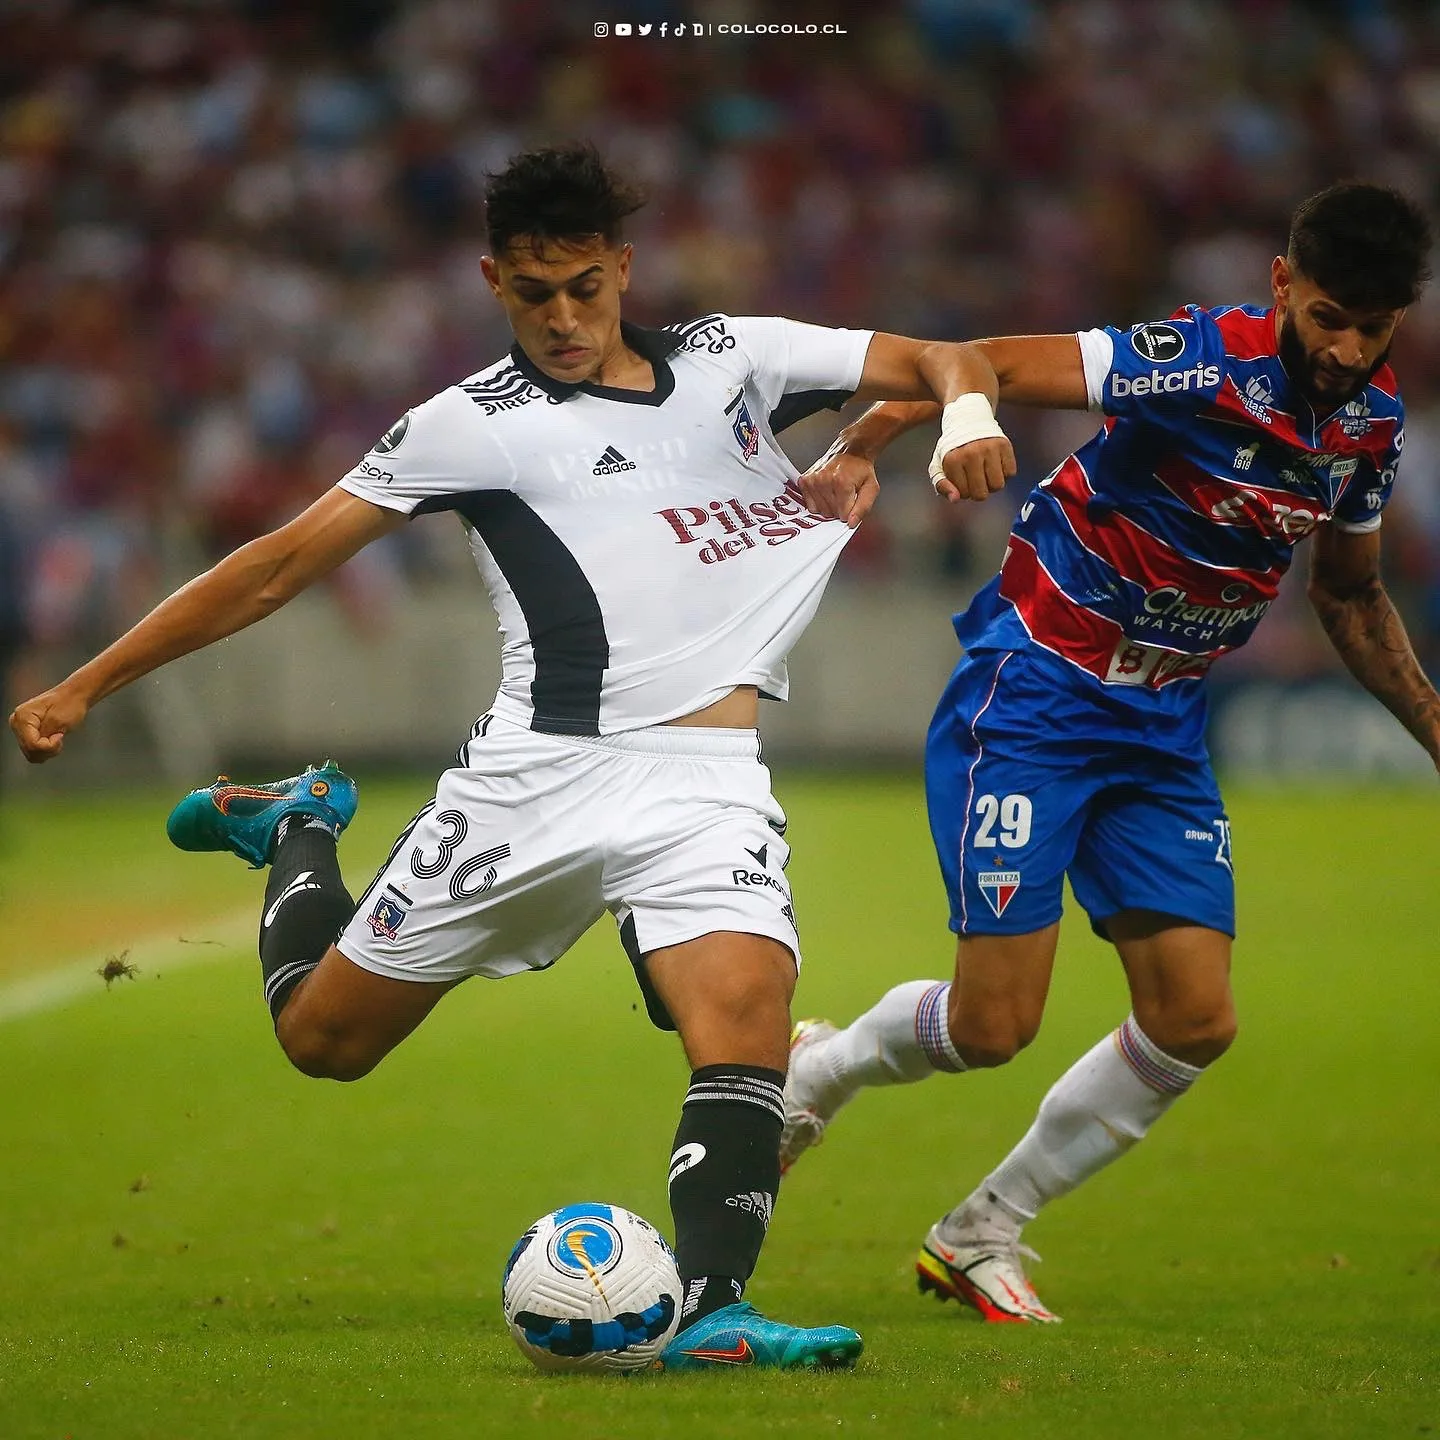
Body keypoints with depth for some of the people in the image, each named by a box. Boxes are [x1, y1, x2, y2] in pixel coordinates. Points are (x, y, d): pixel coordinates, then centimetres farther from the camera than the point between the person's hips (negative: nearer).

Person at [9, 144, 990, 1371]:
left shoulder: (733, 358, 10)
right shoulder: (479, 424, 2)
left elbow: (932, 363, 15)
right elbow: (282, 565, 4)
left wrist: (959, 414, -10)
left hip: (702, 779, 1)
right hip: (539, 774, -1)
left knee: (746, 1005, -27)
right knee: (323, 1035, 9)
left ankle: (711, 1311, -24)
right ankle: (298, 833, 39)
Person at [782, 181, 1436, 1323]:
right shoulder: (1205, 364, -22)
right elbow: (978, 362, -29)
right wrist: (859, 449, -47)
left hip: (1164, 723, 7)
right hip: (1032, 687, -7)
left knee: (1195, 1024, -2)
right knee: (996, 1023, -11)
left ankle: (979, 1236, 16)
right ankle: (809, 1075, 23)